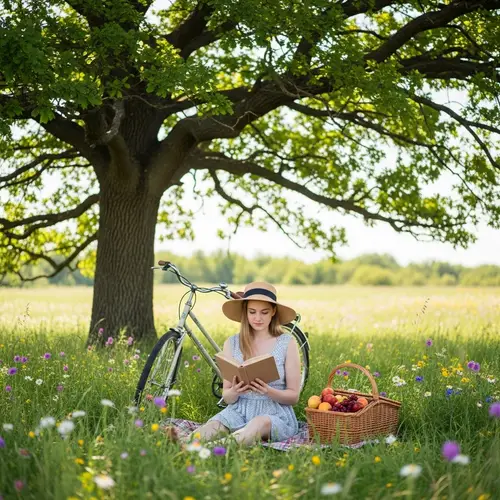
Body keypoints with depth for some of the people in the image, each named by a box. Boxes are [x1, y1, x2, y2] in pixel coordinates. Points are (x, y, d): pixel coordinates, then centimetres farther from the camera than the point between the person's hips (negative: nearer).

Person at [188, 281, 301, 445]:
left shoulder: (287, 343, 0)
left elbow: (293, 396, 1)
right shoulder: (232, 344, 5)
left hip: (275, 415, -3)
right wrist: (234, 392, -18)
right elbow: (227, 398, 8)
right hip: (239, 412, 3)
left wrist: (268, 391, -20)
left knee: (260, 423, -41)